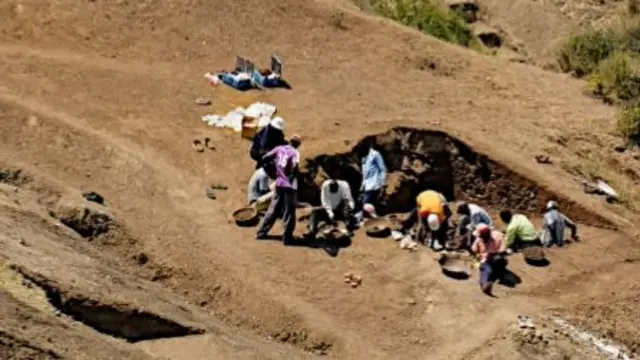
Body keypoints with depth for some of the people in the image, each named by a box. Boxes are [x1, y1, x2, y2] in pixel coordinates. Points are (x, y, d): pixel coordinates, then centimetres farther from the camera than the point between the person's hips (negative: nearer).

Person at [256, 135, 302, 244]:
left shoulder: (279, 149, 5)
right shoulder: (295, 152, -9)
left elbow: (264, 158, 4)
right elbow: (295, 166, -27)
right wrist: (294, 176, -8)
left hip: (279, 184, 5)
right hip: (290, 185, -5)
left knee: (273, 209, 17)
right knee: (289, 213, 3)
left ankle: (261, 232, 21)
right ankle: (287, 238, 5)